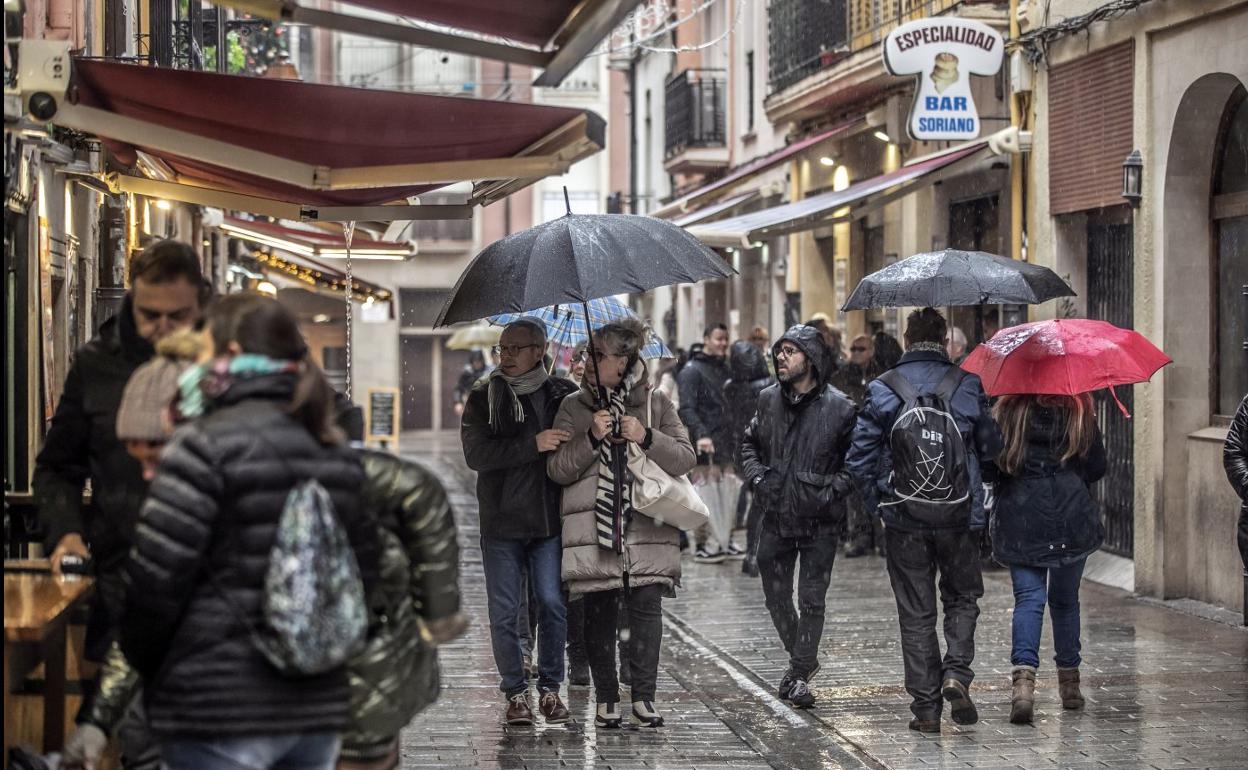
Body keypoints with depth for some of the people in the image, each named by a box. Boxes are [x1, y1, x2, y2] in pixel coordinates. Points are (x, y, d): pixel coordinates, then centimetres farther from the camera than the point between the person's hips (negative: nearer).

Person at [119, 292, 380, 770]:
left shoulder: (206, 446, -11)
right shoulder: (339, 455, 11)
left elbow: (155, 576, -12)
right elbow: (362, 574, 15)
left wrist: (142, 661, 4)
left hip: (216, 711, -7)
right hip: (319, 710, 7)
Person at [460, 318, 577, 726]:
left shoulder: (563, 394, 5)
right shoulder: (484, 397, 3)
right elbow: (476, 453, -12)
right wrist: (533, 445, -20)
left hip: (550, 521, 0)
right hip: (501, 523, 0)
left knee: (553, 605, -2)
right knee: (504, 612, 2)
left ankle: (550, 688, 11)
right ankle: (515, 693, 12)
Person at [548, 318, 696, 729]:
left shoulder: (655, 403, 9)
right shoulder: (574, 407, 9)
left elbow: (685, 459, 4)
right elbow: (558, 470, 3)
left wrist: (647, 438, -12)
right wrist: (591, 438, -12)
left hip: (647, 528, 0)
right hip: (593, 528, 0)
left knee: (646, 606, -8)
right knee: (599, 612, 1)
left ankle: (643, 696, -2)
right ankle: (606, 698, 10)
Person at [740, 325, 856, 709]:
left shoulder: (839, 407, -9)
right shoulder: (769, 400, 4)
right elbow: (749, 444, 19)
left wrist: (833, 489, -13)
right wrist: (756, 476, 3)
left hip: (819, 521, -4)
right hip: (776, 518, 4)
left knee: (811, 601, -1)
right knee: (776, 597, 11)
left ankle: (800, 674, 9)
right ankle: (802, 659, 32)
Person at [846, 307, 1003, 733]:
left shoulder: (881, 390, -3)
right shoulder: (968, 386, -2)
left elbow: (859, 457, -4)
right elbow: (991, 447, 4)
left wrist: (878, 502, 8)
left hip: (904, 521, 0)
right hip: (959, 518, 0)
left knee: (915, 614, 8)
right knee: (962, 600, 18)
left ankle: (925, 707, 8)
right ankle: (956, 674, -5)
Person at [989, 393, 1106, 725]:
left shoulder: (1009, 410, -2)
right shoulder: (1080, 412, 1)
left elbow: (992, 462, -1)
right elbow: (1097, 468, 6)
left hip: (1019, 520, -1)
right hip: (1072, 520, 1)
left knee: (1029, 598, -3)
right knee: (1065, 600, 16)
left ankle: (1024, 676, -26)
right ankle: (1069, 683, 24)